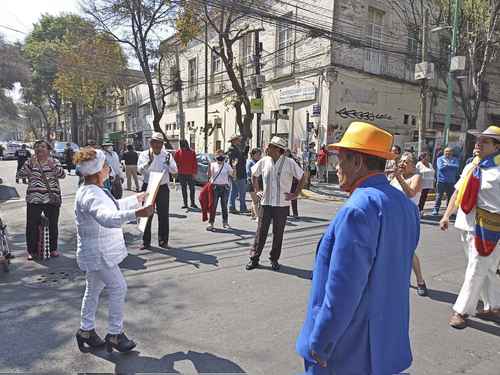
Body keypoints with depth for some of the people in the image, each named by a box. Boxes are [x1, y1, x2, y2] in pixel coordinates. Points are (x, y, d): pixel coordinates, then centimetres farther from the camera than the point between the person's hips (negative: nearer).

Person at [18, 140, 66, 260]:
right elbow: (21, 174, -4)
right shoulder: (30, 162, 7)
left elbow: (62, 175, -9)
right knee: (31, 226, 2)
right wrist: (30, 164, -18)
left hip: (52, 199, -1)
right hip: (34, 199, 1)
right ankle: (32, 251, 15)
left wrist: (53, 166, -27)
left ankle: (53, 249, 23)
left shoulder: (54, 162, 4)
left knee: (53, 225, 8)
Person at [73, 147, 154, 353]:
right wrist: (135, 213, -57)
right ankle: (115, 334, 9)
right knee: (118, 288, -4)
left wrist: (136, 199, 27)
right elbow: (107, 217, -46)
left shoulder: (95, 190, 8)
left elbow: (115, 205, 25)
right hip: (97, 253, -11)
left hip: (97, 252, 11)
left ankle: (86, 330, 34)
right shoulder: (90, 195, -26)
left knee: (93, 289, 20)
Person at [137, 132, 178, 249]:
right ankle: (146, 242, 13)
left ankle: (163, 241, 17)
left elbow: (175, 170, -3)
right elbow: (140, 169, -15)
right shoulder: (144, 154, 0)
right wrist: (149, 161, -32)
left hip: (163, 188, 1)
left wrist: (169, 163, -24)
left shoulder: (167, 155, 4)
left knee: (163, 215, 5)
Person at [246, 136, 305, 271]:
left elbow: (302, 177, 2)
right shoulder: (264, 161, 2)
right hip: (266, 203, 2)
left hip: (282, 204, -2)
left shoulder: (289, 163, -7)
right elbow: (254, 174, 19)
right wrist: (257, 190, 11)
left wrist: (295, 194, -1)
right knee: (261, 231, 4)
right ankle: (254, 258, 13)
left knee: (278, 233, 8)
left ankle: (274, 259, 23)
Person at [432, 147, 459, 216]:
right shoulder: (440, 159, 6)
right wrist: (451, 166, -4)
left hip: (451, 181, 3)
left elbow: (457, 166, -8)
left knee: (450, 196, 6)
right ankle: (435, 210, -1)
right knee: (439, 196, -4)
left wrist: (447, 165, -10)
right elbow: (440, 167, -11)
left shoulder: (455, 159, 12)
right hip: (441, 180, -2)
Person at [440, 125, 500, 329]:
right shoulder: (470, 167, 12)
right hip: (467, 225, 7)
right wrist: (446, 216, 15)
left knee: (476, 270, 1)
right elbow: (458, 192, 18)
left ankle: (461, 310, 11)